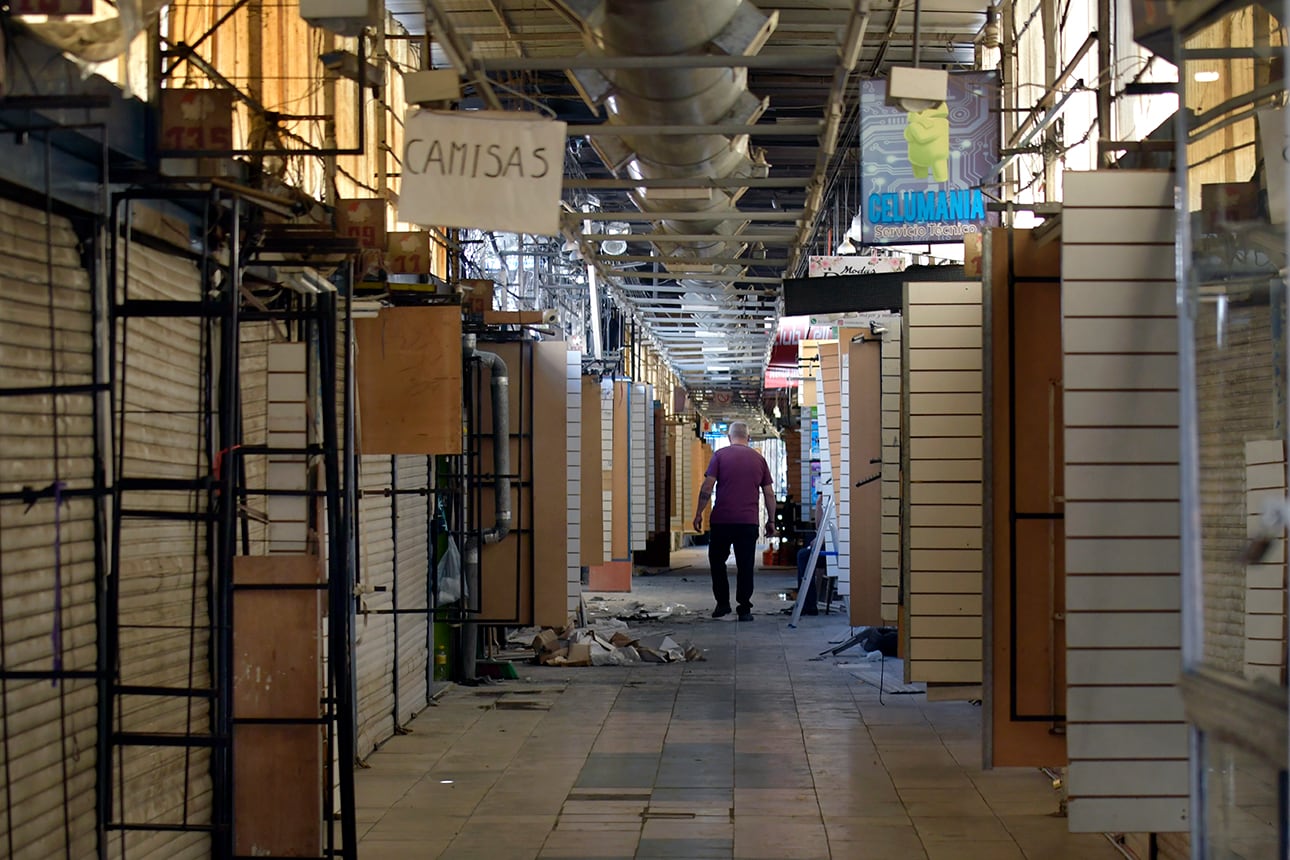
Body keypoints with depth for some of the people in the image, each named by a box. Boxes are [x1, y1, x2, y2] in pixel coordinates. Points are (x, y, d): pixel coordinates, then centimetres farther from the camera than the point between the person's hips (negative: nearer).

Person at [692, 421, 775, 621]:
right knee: (745, 566, 4)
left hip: (722, 520, -2)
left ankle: (723, 603, 10)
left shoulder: (720, 455, 0)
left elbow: (707, 487, -6)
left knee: (717, 560, 14)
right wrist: (771, 520, 17)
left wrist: (699, 513, 0)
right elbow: (769, 494, 9)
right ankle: (744, 609, 2)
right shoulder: (758, 459, 8)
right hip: (749, 521, 2)